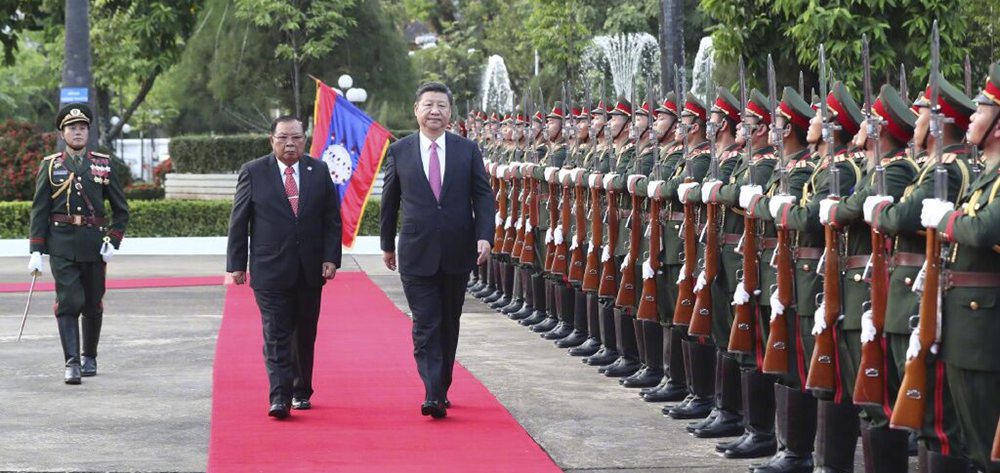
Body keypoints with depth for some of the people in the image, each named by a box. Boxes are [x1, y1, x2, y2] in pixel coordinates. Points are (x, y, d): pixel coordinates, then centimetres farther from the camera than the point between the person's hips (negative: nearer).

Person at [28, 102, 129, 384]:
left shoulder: (103, 164, 6)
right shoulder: (51, 166, 4)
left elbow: (121, 209, 9)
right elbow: (39, 211, 3)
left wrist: (113, 240, -4)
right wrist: (36, 251, -5)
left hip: (94, 245, 2)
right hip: (62, 245, -2)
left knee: (93, 305, 10)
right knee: (68, 303, -12)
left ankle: (90, 357, 27)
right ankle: (72, 363, -15)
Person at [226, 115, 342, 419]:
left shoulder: (319, 172, 5)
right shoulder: (253, 173, 0)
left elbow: (332, 219, 6)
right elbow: (238, 222, 2)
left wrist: (331, 258, -4)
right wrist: (237, 264, -2)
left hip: (310, 270, 3)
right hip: (270, 270, -3)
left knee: (305, 335, 11)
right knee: (276, 336, -8)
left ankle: (301, 392, 24)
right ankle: (279, 397, -12)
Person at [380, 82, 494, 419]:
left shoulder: (468, 150, 3)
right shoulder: (399, 152, 2)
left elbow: (483, 195, 2)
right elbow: (390, 201, 10)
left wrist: (484, 236, -12)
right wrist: (387, 245, 13)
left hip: (457, 252, 2)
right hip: (417, 253, -2)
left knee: (449, 325, 12)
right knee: (426, 326, -8)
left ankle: (442, 389, 24)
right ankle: (433, 395, -14)